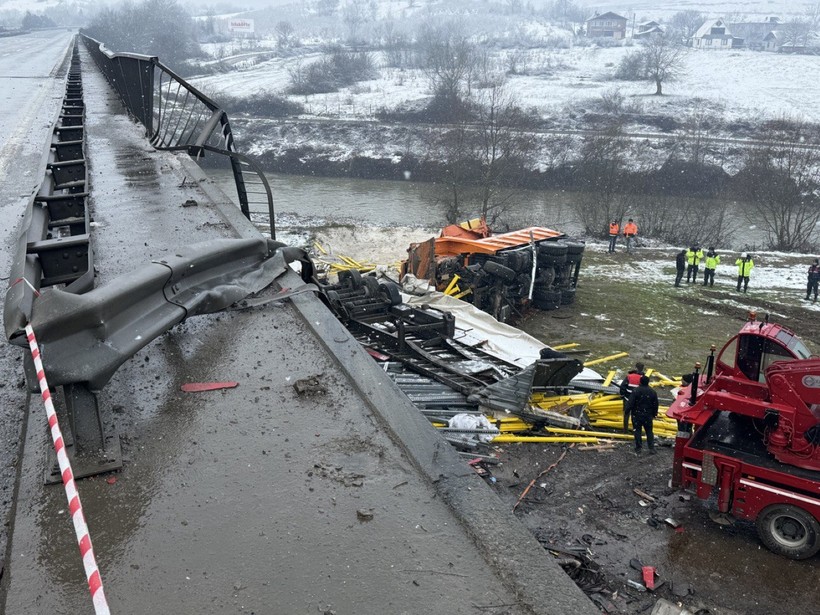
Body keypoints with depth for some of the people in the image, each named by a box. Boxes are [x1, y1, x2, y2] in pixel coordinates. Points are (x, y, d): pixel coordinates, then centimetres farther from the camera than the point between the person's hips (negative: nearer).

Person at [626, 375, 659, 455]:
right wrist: (654, 414, 17)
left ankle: (638, 449, 4)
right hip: (648, 415, 3)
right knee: (649, 431, 12)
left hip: (637, 415, -3)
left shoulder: (636, 391, -14)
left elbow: (630, 403, -15)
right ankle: (651, 448, 9)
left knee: (637, 431, 3)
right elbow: (655, 404, 6)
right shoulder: (652, 392, 0)